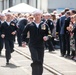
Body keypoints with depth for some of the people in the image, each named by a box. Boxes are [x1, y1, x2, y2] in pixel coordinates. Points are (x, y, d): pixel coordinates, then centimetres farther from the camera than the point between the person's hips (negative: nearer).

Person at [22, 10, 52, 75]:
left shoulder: (44, 25, 1)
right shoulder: (30, 25, 0)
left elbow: (49, 35, 3)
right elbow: (24, 33, 13)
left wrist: (47, 37, -18)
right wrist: (23, 41, 6)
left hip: (41, 46, 2)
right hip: (32, 46, -2)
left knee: (40, 62, 8)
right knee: (35, 61, -15)